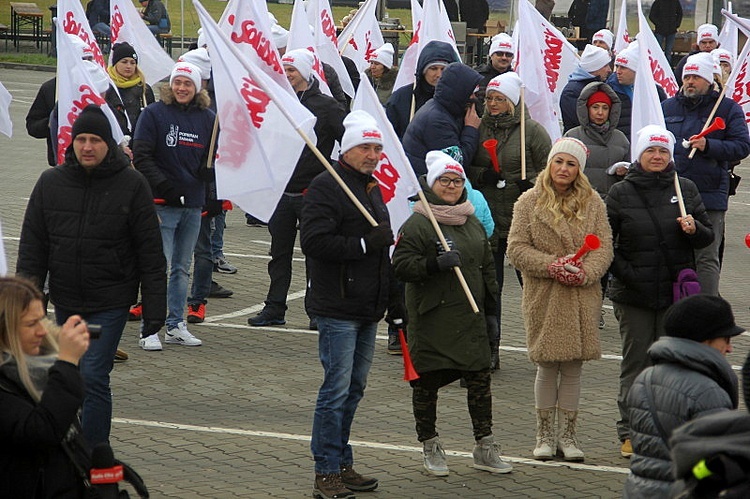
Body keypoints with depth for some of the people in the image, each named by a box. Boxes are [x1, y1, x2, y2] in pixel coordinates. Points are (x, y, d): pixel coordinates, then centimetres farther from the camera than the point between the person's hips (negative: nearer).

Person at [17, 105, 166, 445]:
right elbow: (32, 248, 6)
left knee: (93, 377, -13)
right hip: (65, 302, 4)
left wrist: (154, 309, -8)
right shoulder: (50, 183, 2)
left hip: (110, 304, -4)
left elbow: (151, 254, -5)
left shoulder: (132, 185, -7)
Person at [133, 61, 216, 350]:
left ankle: (176, 326, 20)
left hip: (193, 205, 5)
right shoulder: (154, 114, -3)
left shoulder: (208, 118, 9)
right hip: (162, 204, -5)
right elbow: (141, 155, -7)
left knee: (182, 268, 12)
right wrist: (162, 185, -16)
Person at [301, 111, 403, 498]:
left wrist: (394, 299, 24)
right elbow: (314, 243, -22)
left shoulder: (372, 188, 19)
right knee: (337, 389, -8)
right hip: (337, 309, -9)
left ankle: (342, 465, 21)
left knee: (354, 388, 13)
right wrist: (365, 244, -22)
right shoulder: (325, 187, -10)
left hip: (368, 309, 9)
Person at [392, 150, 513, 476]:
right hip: (431, 320, -5)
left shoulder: (473, 224, 16)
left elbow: (487, 269, 22)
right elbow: (402, 265, -14)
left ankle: (484, 447, 13)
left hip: (470, 319, 5)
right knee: (426, 384, 3)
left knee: (481, 381, 4)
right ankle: (430, 447, 17)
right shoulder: (417, 224, -6)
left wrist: (490, 311, 19)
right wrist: (435, 264, -28)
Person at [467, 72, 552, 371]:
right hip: (487, 219, 3)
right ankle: (489, 349, 13)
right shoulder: (479, 128, 8)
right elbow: (464, 167, 12)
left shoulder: (532, 130, -1)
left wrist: (531, 183, -17)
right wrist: (481, 176, -8)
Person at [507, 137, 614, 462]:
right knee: (547, 367, 2)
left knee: (573, 368, 5)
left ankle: (568, 435, 15)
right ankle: (545, 434, 15)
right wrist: (552, 265, -16)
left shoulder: (592, 203, 7)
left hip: (582, 298, 2)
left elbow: (604, 247, 2)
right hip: (544, 298, -2)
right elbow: (517, 249, -4)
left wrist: (585, 272, -16)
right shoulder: (529, 203, 1)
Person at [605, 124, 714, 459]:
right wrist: (623, 272, -8)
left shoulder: (685, 189, 7)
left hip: (677, 292, 1)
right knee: (635, 362, 4)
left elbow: (707, 236, 11)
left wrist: (694, 229, -11)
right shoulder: (621, 193, 2)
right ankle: (630, 433, 11)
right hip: (634, 294, -1)